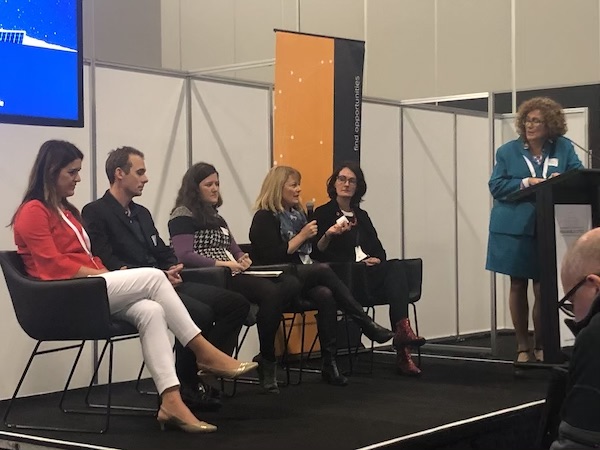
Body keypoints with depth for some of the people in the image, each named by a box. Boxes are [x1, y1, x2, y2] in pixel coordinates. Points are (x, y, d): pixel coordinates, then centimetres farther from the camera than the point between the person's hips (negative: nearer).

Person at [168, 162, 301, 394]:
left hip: (232, 274, 9)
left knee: (290, 285, -14)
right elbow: (184, 255, -14)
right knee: (270, 292, -29)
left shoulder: (214, 216, 28)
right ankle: (266, 359, -16)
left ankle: (266, 358, -13)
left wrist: (242, 258, 4)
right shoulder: (183, 215, 0)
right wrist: (221, 264, -19)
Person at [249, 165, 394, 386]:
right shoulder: (265, 217, -3)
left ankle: (329, 363, -33)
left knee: (326, 295, -28)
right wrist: (302, 236, -10)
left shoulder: (297, 214, 21)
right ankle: (368, 326, -27)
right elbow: (272, 257, -16)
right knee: (324, 270, -30)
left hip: (304, 278, 7)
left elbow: (313, 251, 24)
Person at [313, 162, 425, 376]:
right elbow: (318, 252, -4)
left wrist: (377, 259, -3)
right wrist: (328, 235, -22)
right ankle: (403, 329, -40)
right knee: (395, 268, -29)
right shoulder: (323, 214, 6)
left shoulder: (362, 216, 23)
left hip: (370, 273, 5)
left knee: (396, 267, -29)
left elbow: (379, 250, 19)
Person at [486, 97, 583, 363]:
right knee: (518, 286, 6)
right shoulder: (508, 151, 3)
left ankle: (540, 345, 16)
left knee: (543, 289, 0)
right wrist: (525, 183, -17)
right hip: (514, 229, 0)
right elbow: (496, 186, -3)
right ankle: (523, 347, 17)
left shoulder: (564, 148, 6)